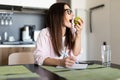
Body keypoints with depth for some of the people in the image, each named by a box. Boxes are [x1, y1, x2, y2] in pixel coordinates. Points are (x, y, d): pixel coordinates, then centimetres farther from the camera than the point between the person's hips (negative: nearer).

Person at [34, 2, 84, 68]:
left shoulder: (71, 32, 6)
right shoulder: (45, 33, -12)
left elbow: (75, 54, 0)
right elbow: (39, 57, -22)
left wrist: (78, 34, -10)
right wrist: (60, 62, -37)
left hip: (67, 68, 3)